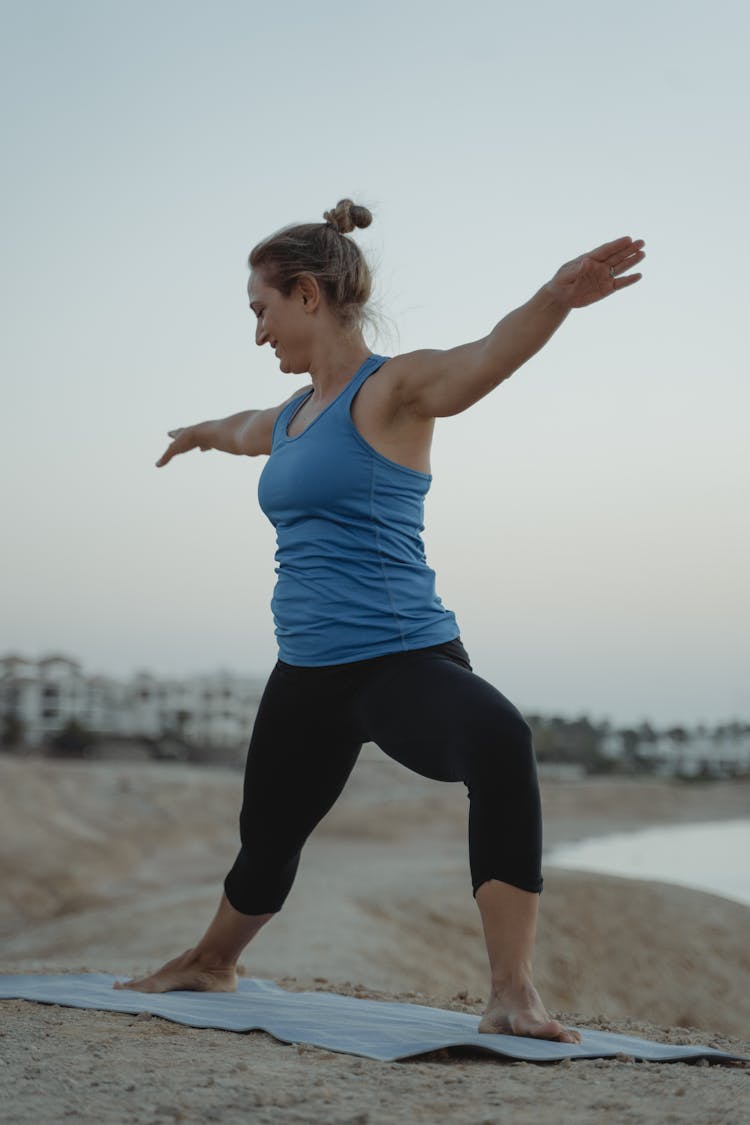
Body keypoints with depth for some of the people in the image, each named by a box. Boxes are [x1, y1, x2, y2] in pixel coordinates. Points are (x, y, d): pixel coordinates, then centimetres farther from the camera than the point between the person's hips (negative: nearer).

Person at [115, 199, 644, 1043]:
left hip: (401, 660, -8)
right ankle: (210, 963, 51)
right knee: (265, 842, 23)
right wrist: (197, 433, 63)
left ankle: (513, 998, -38)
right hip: (305, 676, 8)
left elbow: (487, 358, -31)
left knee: (499, 745, -38)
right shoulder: (291, 417, 14)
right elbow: (245, 429, 40)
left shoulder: (391, 391, -9)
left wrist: (555, 300, -51)